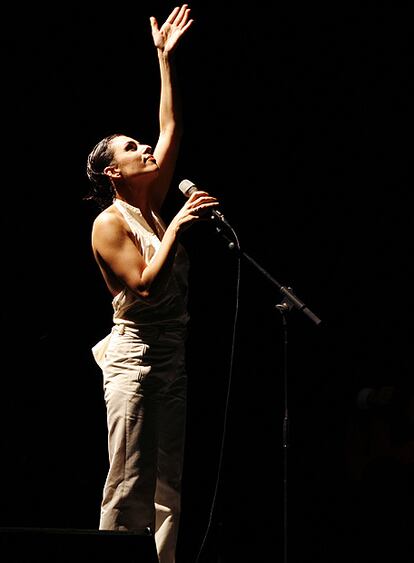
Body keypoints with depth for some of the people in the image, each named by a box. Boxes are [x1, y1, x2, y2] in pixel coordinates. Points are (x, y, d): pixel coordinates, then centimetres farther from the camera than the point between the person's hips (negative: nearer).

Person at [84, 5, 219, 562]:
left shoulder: (150, 204, 12)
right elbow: (147, 283, -18)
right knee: (129, 486, -8)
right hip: (134, 355, -8)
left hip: (175, 354, 8)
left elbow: (172, 129, 13)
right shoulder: (109, 223, -7)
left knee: (173, 485, 6)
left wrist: (166, 58, 12)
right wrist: (177, 228, -15)